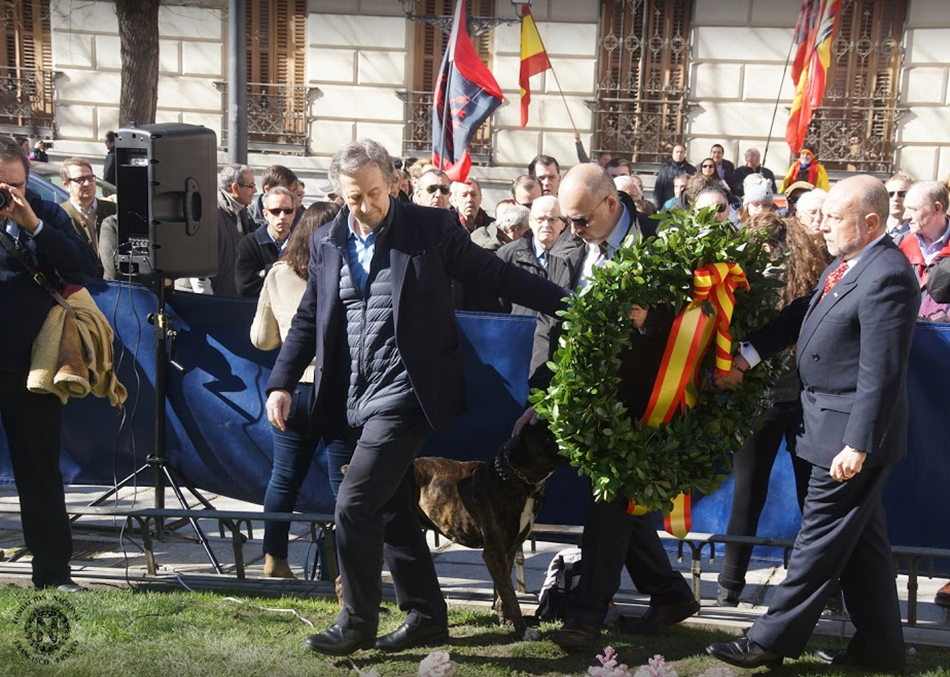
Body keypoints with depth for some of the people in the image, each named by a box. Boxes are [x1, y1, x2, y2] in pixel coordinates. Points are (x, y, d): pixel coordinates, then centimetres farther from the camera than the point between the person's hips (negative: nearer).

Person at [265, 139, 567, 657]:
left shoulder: (432, 227, -4)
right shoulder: (326, 242, 9)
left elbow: (496, 275, -2)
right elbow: (309, 318, 15)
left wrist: (568, 303, -6)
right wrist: (282, 383, 7)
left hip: (404, 394, -6)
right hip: (354, 398, 6)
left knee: (355, 504, -11)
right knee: (391, 511, 13)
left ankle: (358, 622, 7)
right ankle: (426, 617, 28)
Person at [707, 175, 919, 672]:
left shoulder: (886, 278, -22)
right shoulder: (847, 264, 7)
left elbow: (880, 373, -24)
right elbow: (803, 313, 13)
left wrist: (858, 445, -23)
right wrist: (748, 355, 5)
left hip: (850, 429, -10)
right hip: (834, 422, 10)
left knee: (820, 538, 2)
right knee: (861, 539, 17)